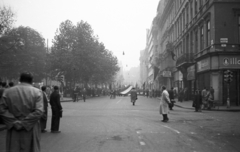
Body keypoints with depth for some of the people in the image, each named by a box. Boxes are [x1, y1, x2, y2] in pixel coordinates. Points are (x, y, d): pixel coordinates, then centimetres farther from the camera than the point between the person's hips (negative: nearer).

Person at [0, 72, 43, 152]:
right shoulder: (37, 92, -5)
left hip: (13, 132, 2)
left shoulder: (7, 91, 2)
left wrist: (14, 122, -7)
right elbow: (39, 112, -15)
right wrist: (24, 123, -12)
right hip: (31, 131, -1)